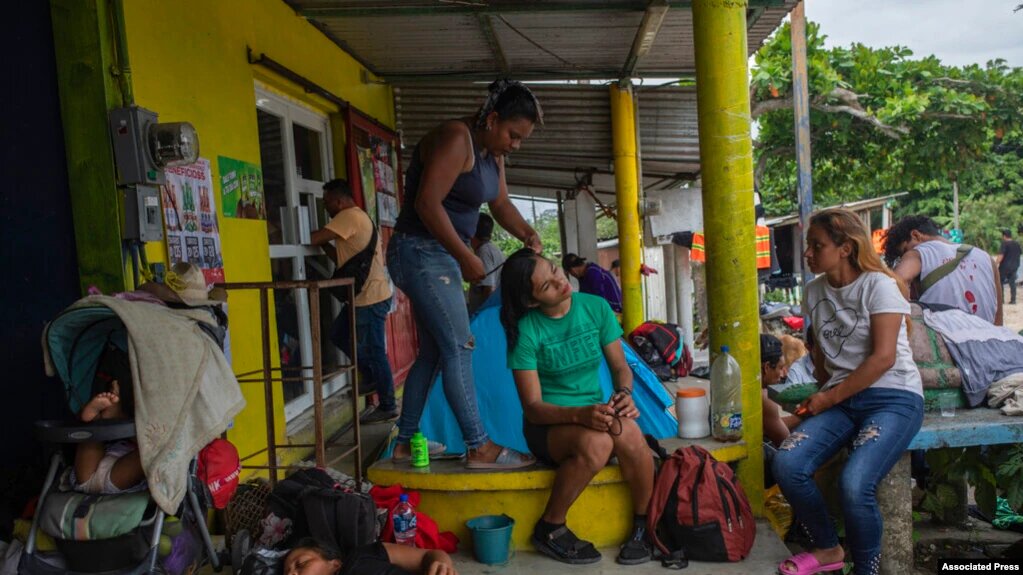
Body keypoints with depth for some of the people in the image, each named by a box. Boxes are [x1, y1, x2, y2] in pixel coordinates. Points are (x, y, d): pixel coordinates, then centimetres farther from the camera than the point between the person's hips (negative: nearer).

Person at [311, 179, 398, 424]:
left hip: (371, 298, -10)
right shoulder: (358, 217, 18)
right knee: (338, 334, 19)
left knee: (374, 351, -2)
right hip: (365, 296, 10)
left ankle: (388, 407, 8)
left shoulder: (349, 216, -14)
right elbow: (343, 258, 20)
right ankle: (371, 375, 27)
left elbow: (314, 238, -19)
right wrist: (324, 245, 9)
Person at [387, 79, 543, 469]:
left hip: (440, 256, 10)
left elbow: (501, 204, 16)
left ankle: (405, 442, 22)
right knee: (458, 347, -11)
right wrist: (466, 257, -21)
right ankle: (479, 449, -5)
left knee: (434, 351, 13)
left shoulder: (493, 152, 12)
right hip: (420, 251, -10)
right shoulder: (455, 139, -17)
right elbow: (427, 203, -24)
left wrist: (527, 234, -1)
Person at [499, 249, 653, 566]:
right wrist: (580, 415, -33)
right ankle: (550, 529, -11)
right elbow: (533, 407, -14)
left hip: (595, 411, 3)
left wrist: (624, 393, -20)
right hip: (548, 424, -3)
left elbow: (620, 366, 3)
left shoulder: (595, 307, -5)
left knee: (627, 431, -31)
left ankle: (643, 525, -7)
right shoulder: (526, 331, -14)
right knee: (596, 443, -35)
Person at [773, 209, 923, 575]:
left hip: (893, 397, -5)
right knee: (786, 465, -20)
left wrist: (831, 398, -11)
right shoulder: (816, 290, 11)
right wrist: (827, 394, 7)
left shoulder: (878, 285, -8)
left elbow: (883, 358, -14)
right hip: (840, 398, 6)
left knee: (854, 484, -29)